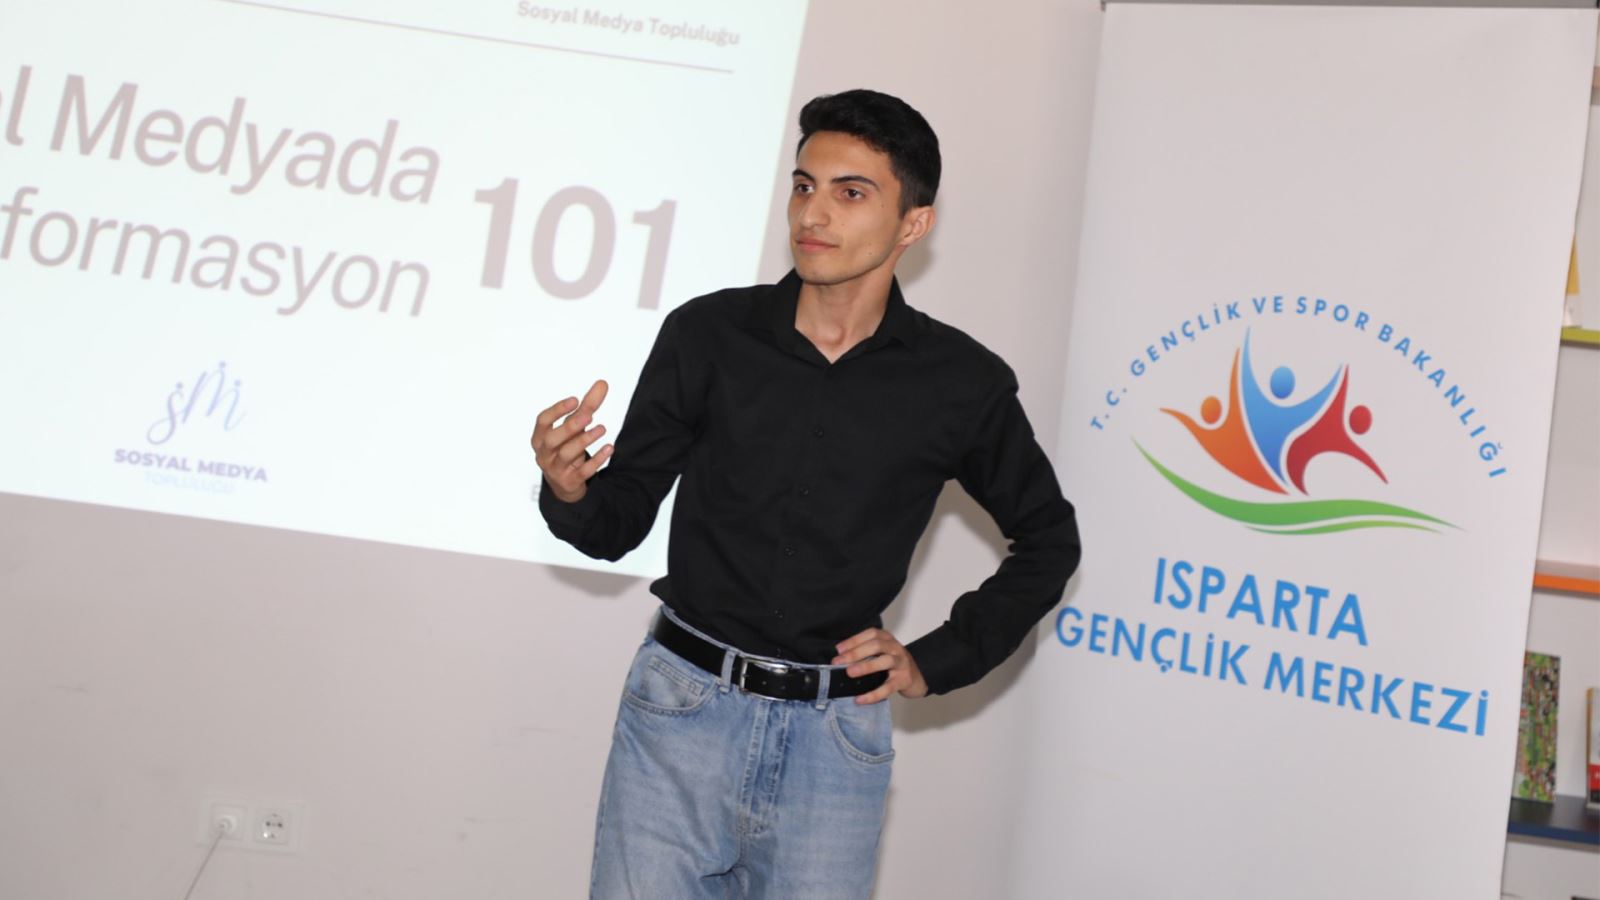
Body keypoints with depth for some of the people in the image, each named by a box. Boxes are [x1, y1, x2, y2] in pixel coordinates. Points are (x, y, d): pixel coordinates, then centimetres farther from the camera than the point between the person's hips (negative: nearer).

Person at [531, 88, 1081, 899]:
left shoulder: (962, 383, -3)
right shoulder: (707, 334, -4)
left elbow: (1047, 538, 13)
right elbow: (619, 526, 2)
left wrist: (937, 663, 5)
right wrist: (569, 490, -20)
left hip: (837, 738, 1)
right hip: (682, 708, 0)